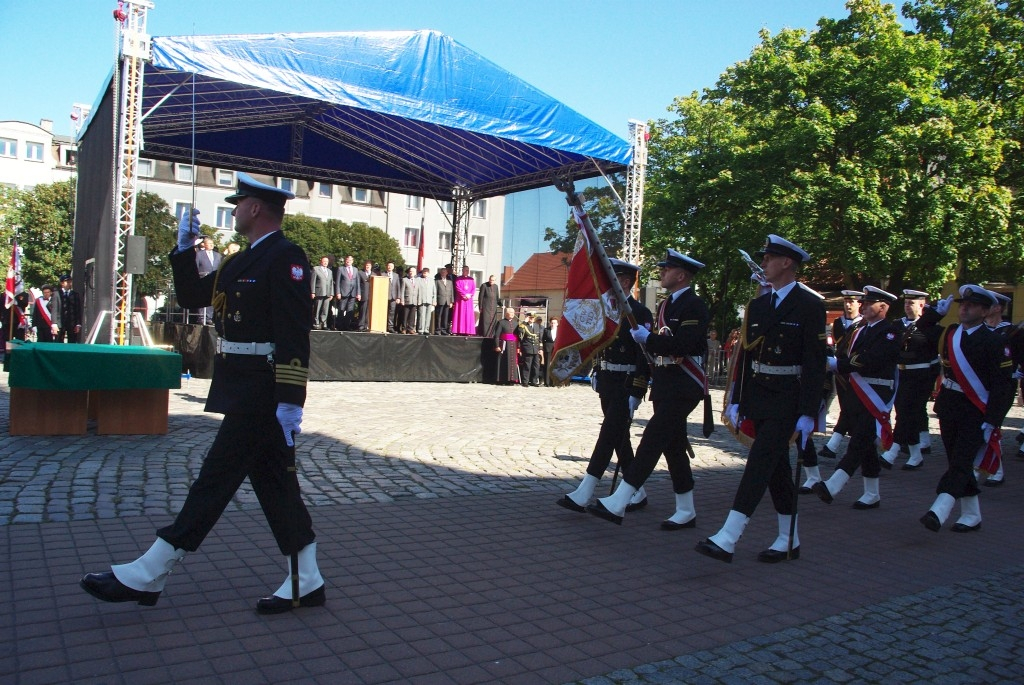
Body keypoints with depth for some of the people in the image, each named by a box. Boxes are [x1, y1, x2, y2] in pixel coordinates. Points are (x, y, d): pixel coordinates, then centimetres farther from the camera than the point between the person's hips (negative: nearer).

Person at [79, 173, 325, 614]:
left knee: (217, 478, -1)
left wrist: (290, 401, -24)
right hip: (244, 392, 10)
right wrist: (184, 248, 12)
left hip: (262, 395, -10)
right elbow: (193, 296, 23)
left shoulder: (286, 258, -12)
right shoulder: (242, 261, 18)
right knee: (274, 483, 10)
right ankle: (306, 582, 18)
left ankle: (146, 577, 9)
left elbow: (294, 335, -20)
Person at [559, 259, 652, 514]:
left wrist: (636, 393, -20)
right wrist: (596, 371, 13)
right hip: (607, 383, 9)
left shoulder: (640, 313, -12)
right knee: (620, 437, 12)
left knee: (609, 435, -9)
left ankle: (583, 495, -10)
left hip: (626, 385, -8)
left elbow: (645, 356, -16)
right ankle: (637, 493, 24)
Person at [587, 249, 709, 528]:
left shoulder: (694, 306, -11)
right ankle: (686, 512, 21)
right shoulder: (666, 305, 18)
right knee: (673, 446, 12)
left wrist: (648, 338, -20)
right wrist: (653, 377, 14)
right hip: (665, 387, 10)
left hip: (682, 388, -10)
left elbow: (685, 345, -24)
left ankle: (617, 504, -16)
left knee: (653, 440, -13)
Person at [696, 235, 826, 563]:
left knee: (761, 462, -13)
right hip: (757, 397, 7)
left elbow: (815, 364, -12)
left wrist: (807, 413, -16)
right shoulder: (757, 305, 11)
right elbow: (745, 354, 12)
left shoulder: (810, 306, -8)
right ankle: (789, 539, 25)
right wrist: (735, 400, 7)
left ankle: (728, 538, -15)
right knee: (776, 466, 13)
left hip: (786, 400, -7)